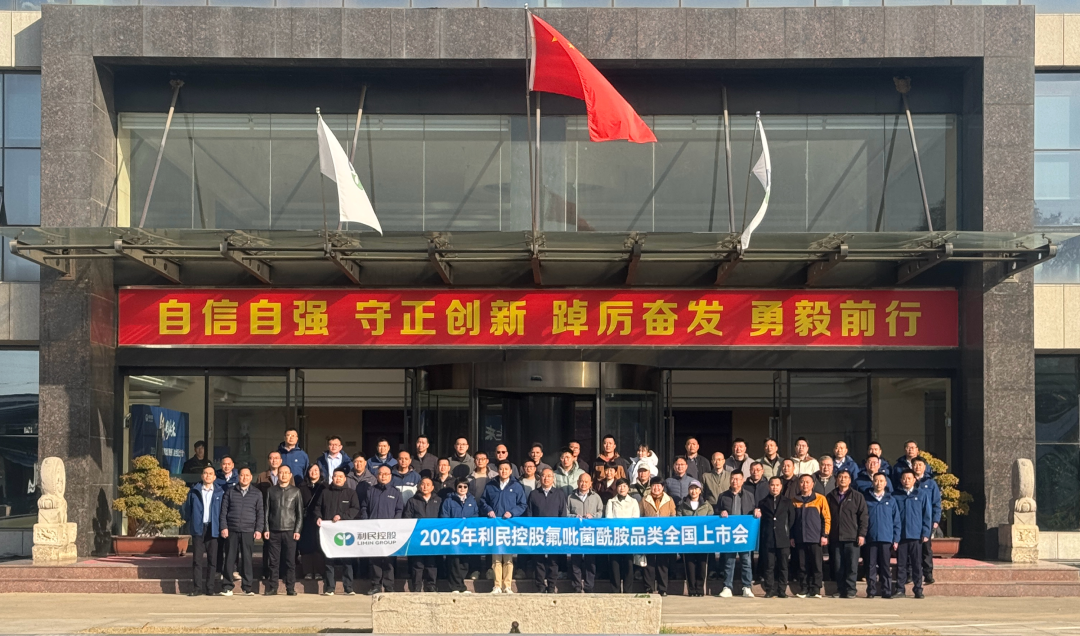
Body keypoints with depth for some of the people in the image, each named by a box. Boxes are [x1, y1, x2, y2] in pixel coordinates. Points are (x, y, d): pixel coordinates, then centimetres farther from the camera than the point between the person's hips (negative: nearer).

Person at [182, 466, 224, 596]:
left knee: (212, 559, 0)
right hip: (198, 529, 0)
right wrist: (191, 522, 6)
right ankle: (197, 588, 0)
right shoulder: (194, 491, 8)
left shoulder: (220, 492, 7)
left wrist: (222, 527, 0)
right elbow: (186, 509, 12)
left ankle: (210, 588, 4)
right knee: (197, 559, -1)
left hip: (213, 530, 0)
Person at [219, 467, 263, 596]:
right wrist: (223, 527, -3)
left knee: (247, 559, 0)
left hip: (248, 532, 0)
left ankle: (247, 587, 5)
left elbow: (260, 513, 8)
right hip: (232, 531, 0)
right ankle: (227, 587, 4)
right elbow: (223, 511, 7)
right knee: (230, 559, 0)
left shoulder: (257, 494, 10)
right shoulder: (230, 492, 9)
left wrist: (258, 529, -1)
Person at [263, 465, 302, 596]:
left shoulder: (295, 491, 7)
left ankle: (290, 588, 2)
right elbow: (266, 511, 9)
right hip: (274, 531, 1)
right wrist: (266, 529, 1)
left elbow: (300, 513, 6)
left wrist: (298, 530, -3)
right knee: (274, 561, 0)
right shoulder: (271, 491, 10)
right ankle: (272, 588, 4)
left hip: (290, 531, -1)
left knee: (290, 561, -2)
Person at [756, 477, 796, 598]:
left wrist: (791, 537, 1)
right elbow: (760, 521, 13)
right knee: (768, 566, -2)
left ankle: (782, 591, 4)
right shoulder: (763, 503, 15)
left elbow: (792, 520, 7)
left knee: (783, 566, 0)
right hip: (768, 540, 0)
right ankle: (770, 591, 2)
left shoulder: (787, 502, 12)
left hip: (783, 539, 0)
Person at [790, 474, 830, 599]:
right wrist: (792, 537, 8)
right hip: (800, 539, 2)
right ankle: (803, 590, 8)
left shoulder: (820, 499, 3)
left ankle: (815, 590, 2)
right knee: (802, 566, 3)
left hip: (815, 538, -2)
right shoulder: (795, 501, 11)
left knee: (816, 565, -2)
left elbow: (827, 518, 2)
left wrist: (825, 535, -5)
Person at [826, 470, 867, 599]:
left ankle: (850, 590, 0)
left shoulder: (858, 496, 5)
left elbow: (863, 516, 1)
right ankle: (840, 590, 8)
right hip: (835, 538, 3)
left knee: (852, 566, -5)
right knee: (838, 566, 3)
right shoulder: (830, 497, 13)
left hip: (852, 537, -3)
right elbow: (826, 517, 13)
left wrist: (861, 534, -7)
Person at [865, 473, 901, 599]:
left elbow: (896, 521, 7)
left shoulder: (891, 501, 8)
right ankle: (871, 591, 3)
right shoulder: (867, 500, 7)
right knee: (871, 566, -1)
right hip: (871, 539, 0)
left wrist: (896, 539, 0)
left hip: (886, 539, 0)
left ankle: (886, 591, 6)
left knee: (886, 566, 2)